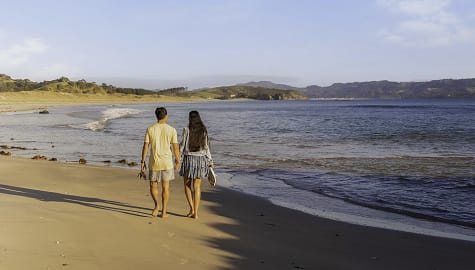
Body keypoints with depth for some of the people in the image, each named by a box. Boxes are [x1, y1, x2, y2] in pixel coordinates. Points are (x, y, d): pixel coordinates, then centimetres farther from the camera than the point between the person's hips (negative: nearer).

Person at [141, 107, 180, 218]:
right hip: (167, 162, 0)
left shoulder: (150, 129, -3)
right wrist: (178, 160, 9)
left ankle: (157, 205, -2)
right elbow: (175, 147, -4)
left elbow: (145, 146, -3)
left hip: (154, 162, 0)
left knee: (153, 186, 17)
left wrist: (142, 162, 3)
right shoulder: (171, 130, -5)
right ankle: (164, 212, 11)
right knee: (165, 187, 9)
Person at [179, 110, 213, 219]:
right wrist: (210, 161, 9)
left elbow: (182, 146, -6)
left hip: (188, 159, -2)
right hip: (200, 160, 3)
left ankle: (192, 209, 4)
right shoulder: (204, 131, 2)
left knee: (187, 185, 15)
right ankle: (195, 213, 6)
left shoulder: (187, 130, -7)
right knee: (197, 187, 7)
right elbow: (206, 148, 3)